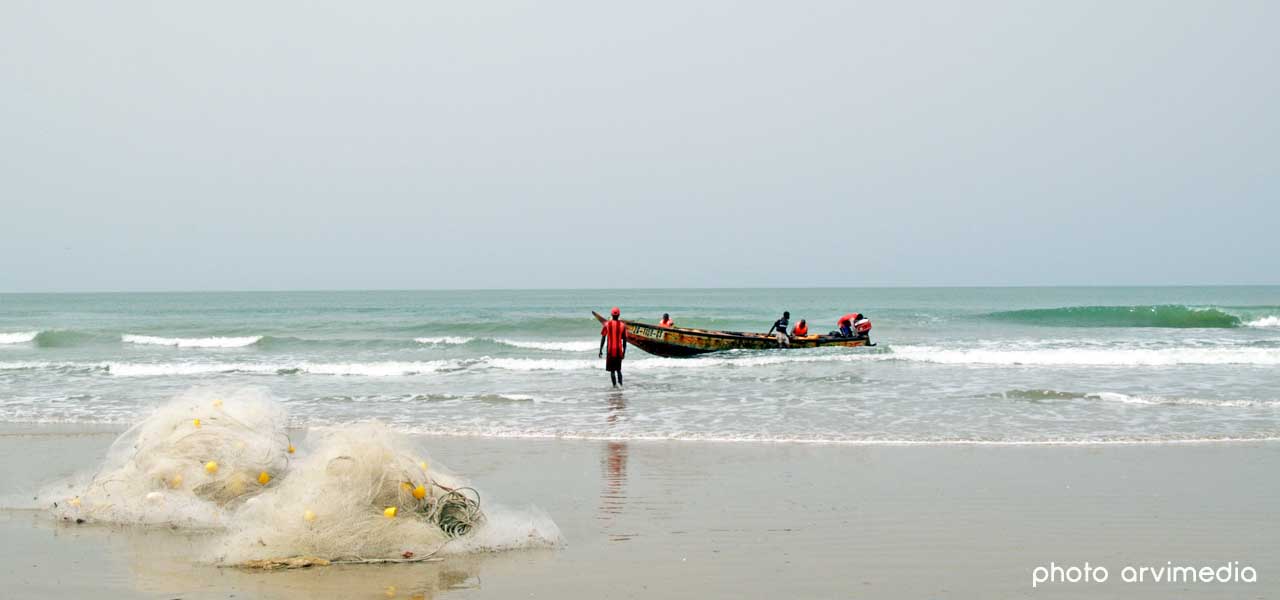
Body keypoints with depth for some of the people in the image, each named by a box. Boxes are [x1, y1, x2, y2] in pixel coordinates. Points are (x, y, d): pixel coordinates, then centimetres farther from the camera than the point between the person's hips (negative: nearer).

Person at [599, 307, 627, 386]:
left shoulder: (607, 324, -2)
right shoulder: (622, 325, 2)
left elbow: (603, 338, -3)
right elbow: (624, 340, 3)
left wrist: (600, 350, 1)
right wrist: (624, 351, 12)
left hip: (611, 350, -2)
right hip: (619, 351, 2)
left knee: (612, 370, 1)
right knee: (618, 369, 14)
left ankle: (615, 385, -7)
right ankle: (620, 384, 2)